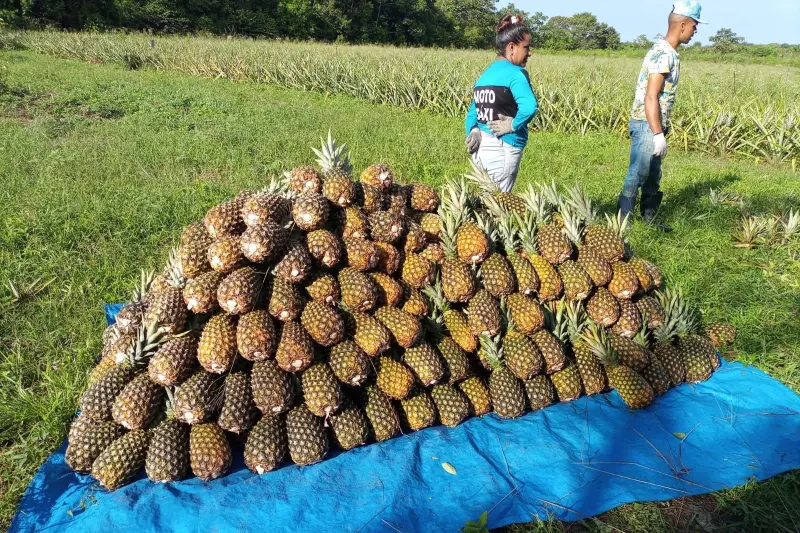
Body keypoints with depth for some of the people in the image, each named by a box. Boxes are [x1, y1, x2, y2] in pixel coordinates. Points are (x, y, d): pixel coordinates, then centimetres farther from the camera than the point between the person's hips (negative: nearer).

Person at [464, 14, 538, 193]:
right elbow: (529, 107, -28)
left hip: (480, 147, 8)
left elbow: (472, 112, 11)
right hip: (502, 148, -8)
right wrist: (513, 125, -14)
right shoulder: (515, 72, -12)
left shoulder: (485, 74, 12)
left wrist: (472, 133, 1)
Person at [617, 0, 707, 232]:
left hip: (654, 126, 10)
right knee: (636, 176, -7)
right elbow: (650, 97, -22)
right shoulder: (664, 53, -16)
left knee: (652, 177, 16)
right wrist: (658, 134, -24)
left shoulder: (668, 52, 14)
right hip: (647, 126, -10)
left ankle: (649, 220, 25)